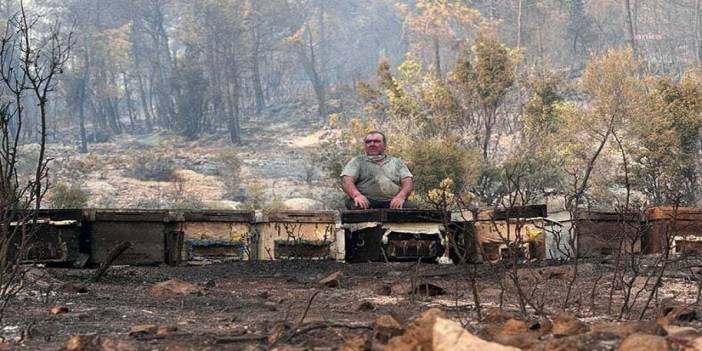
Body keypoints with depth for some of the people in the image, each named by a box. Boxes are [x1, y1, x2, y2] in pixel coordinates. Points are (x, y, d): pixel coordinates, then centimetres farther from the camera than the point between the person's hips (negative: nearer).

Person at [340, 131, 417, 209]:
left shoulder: (396, 162, 25)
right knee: (357, 207, -37)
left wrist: (401, 196, -13)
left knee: (411, 207, -30)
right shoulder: (357, 161, 19)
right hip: (367, 202, -2)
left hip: (393, 203, 2)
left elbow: (407, 181, 12)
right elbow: (346, 181, 4)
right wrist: (356, 195, -20)